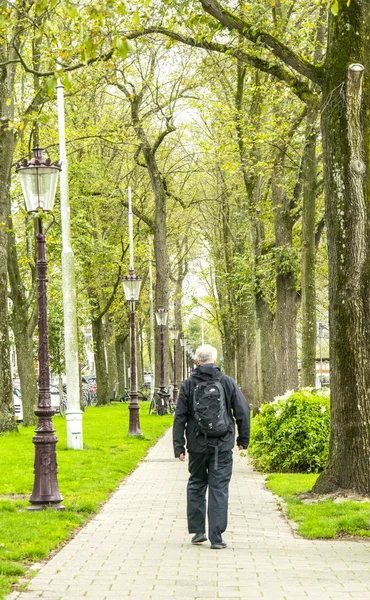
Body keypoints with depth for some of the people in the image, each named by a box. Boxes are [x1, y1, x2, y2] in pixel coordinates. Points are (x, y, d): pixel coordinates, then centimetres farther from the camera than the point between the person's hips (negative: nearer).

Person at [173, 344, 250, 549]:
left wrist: (179, 446, 2)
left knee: (196, 485, 18)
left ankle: (197, 530, 17)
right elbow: (243, 411, 1)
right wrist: (243, 439, 12)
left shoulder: (189, 384, 0)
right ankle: (216, 537, -2)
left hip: (197, 445, 1)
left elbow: (180, 417, -2)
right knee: (219, 488, 1)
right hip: (222, 446, -1)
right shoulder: (227, 382, -1)